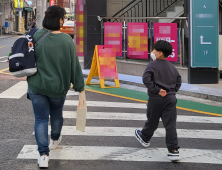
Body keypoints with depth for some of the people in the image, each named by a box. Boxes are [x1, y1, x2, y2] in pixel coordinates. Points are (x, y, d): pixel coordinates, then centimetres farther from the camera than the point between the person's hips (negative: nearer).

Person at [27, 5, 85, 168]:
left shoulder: (36, 36, -12)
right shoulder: (66, 40, -15)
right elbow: (75, 65, -11)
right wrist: (80, 86, -3)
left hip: (37, 86, 0)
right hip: (58, 86, 0)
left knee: (41, 118, 7)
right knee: (56, 113, 24)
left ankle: (43, 154, -2)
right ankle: (55, 139, 48)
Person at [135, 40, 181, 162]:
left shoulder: (152, 65, -7)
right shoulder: (172, 67, 11)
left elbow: (146, 79, -20)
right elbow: (178, 81, 16)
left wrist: (157, 90, -16)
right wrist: (172, 91, 15)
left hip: (156, 98, -3)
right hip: (170, 98, 4)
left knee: (152, 121, 16)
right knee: (170, 124, -1)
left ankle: (144, 138, 44)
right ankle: (174, 151, -8)